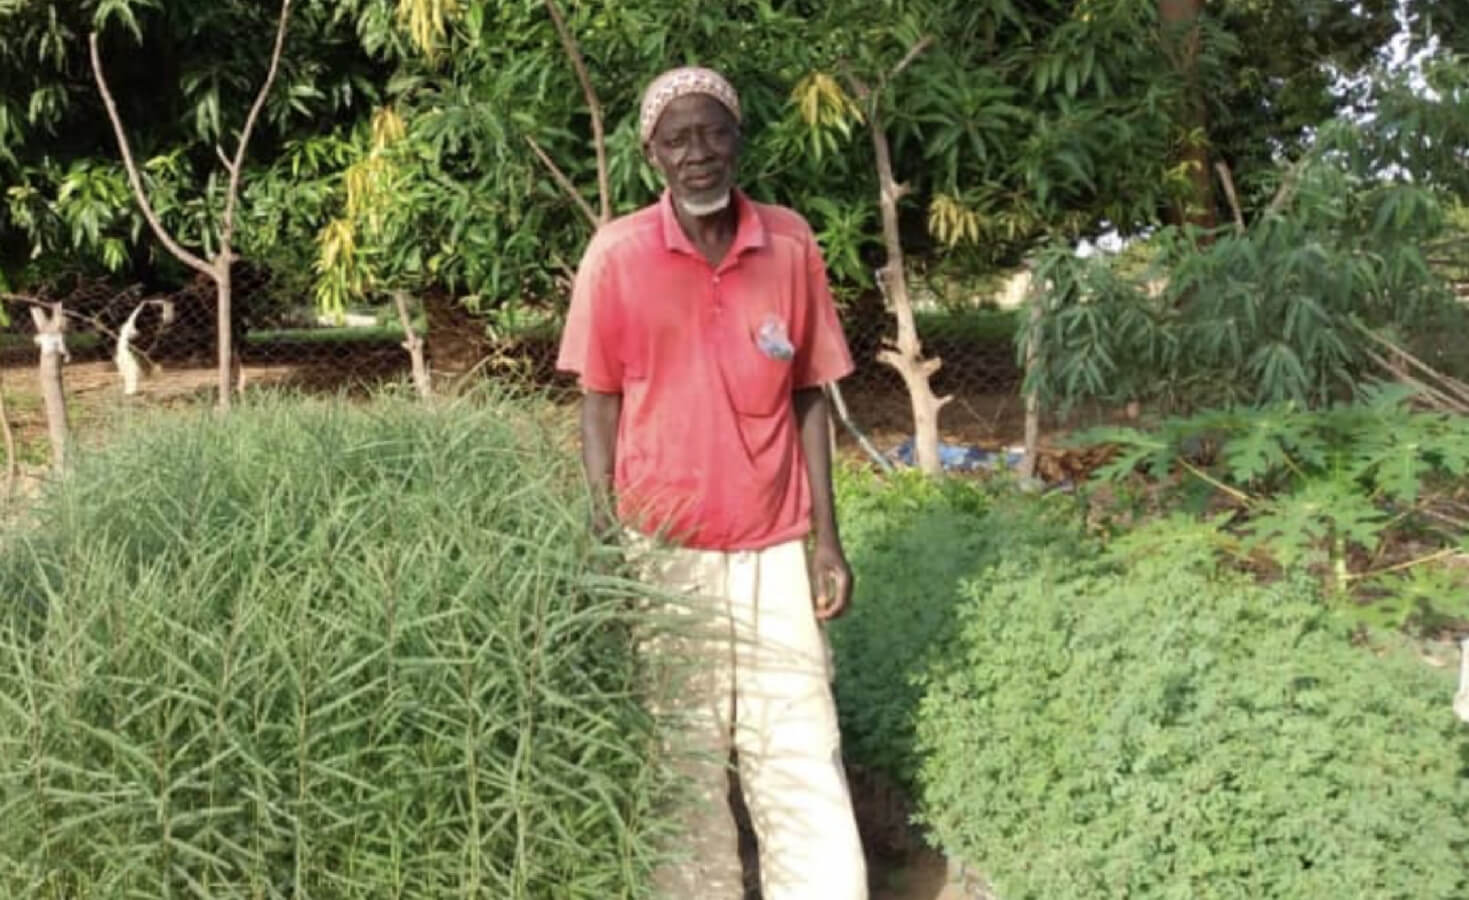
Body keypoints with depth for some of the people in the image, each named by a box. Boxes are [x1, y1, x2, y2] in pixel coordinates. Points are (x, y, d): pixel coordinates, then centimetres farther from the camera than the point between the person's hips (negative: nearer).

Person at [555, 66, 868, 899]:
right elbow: (601, 401, 0)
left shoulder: (792, 243, -1)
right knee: (683, 765, 11)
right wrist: (605, 541, -4)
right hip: (662, 549, -1)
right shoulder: (617, 254, -6)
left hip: (775, 550, 1)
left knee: (801, 761, 5)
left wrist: (827, 539, 1)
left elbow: (809, 397, 4)